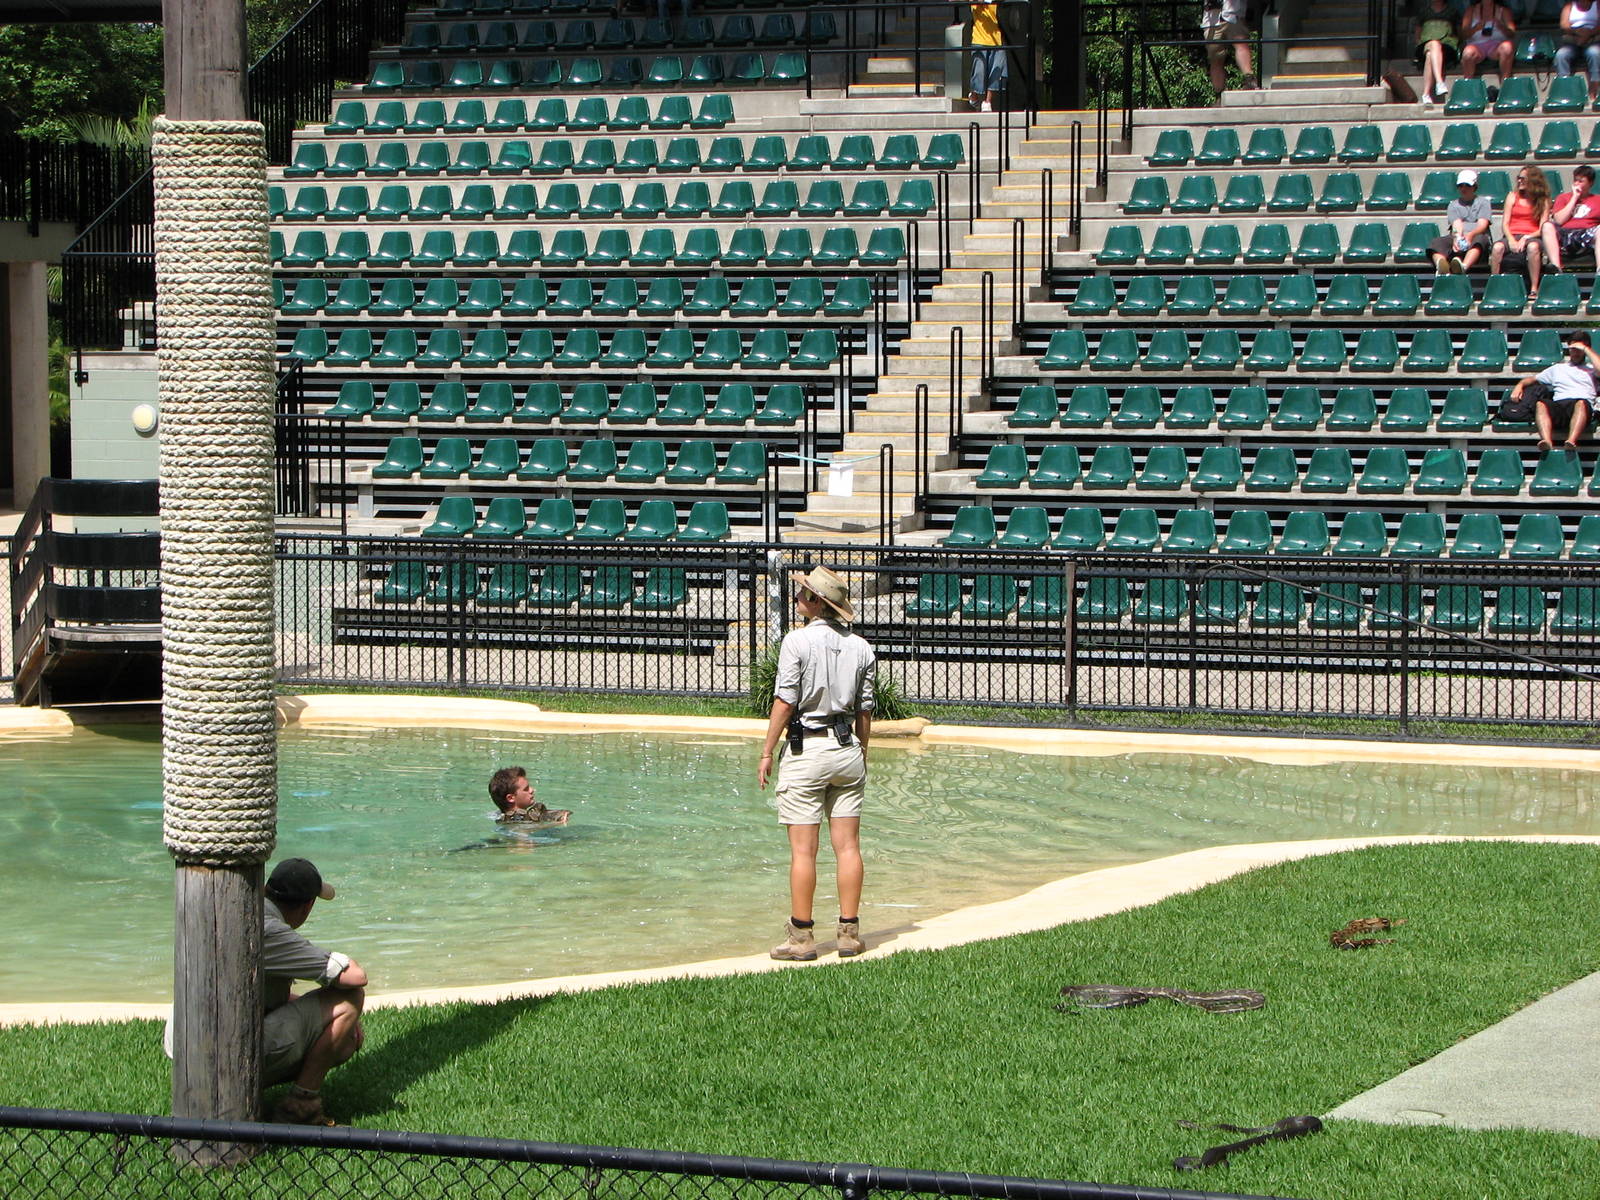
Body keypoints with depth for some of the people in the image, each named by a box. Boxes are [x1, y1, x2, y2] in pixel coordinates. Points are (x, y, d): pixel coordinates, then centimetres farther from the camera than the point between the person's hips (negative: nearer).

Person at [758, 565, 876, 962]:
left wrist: (767, 752, -4)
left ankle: (801, 937, 0)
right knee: (848, 845, 7)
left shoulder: (798, 641, -11)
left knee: (803, 850, -2)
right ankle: (849, 932, 9)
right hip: (848, 750, 5)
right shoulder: (861, 647, 5)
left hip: (808, 748, -5)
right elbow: (864, 710, 8)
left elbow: (784, 702, -11)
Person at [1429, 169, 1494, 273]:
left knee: (1479, 240, -39)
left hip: (1477, 236, -2)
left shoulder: (1483, 202, 18)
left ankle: (1464, 267, -68)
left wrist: (1471, 234, -24)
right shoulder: (1453, 205, 22)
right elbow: (1456, 224, 1)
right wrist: (1457, 237, -24)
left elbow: (1482, 224, 0)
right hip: (1457, 238, 2)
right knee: (1437, 243, -29)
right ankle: (1441, 267, -64)